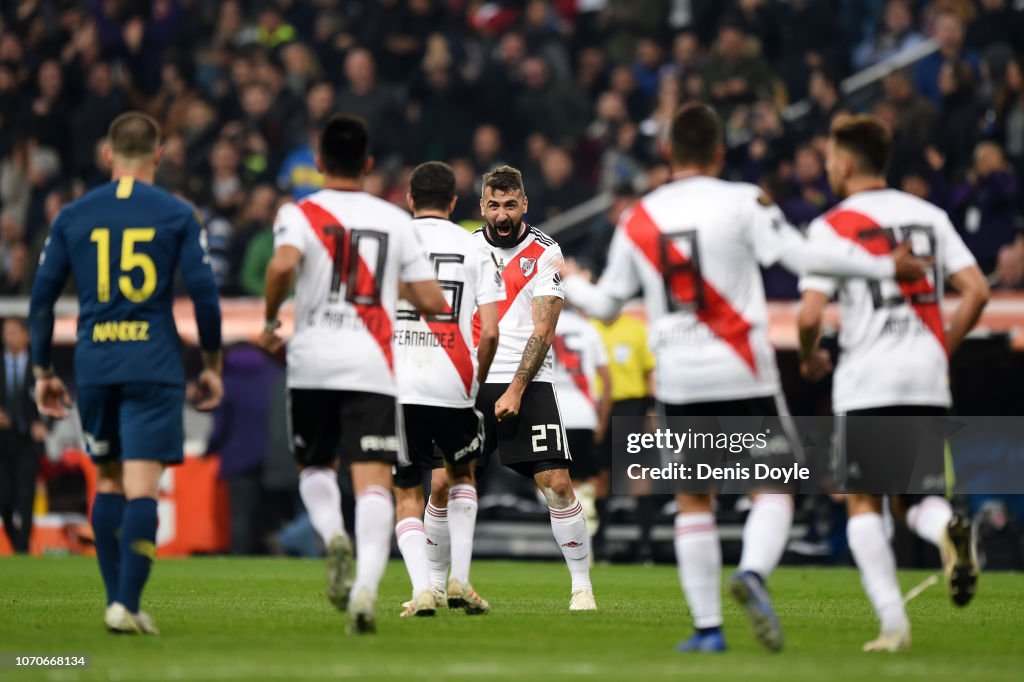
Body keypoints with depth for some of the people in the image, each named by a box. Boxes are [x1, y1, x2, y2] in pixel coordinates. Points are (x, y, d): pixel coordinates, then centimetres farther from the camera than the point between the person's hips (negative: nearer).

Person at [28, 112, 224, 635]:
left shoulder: (72, 217, 8)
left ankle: (116, 599, 14)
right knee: (142, 488, -7)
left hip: (93, 368, 3)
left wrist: (42, 371, 16)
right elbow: (203, 293, -2)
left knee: (108, 481, 16)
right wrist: (211, 364, 8)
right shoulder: (177, 215, 1)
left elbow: (42, 297, 8)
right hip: (154, 366, -3)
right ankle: (127, 604, -16)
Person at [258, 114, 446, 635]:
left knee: (314, 467, 21)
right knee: (373, 483, -7)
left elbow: (283, 264, -20)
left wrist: (270, 320, -3)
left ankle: (334, 537, -9)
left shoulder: (300, 214, 2)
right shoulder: (395, 220, 10)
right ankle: (367, 583, -29)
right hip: (372, 366, 0)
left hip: (311, 363, 0)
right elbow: (433, 302, 7)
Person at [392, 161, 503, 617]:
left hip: (397, 387, 0)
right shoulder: (474, 250, 6)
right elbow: (489, 332, -1)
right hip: (452, 386, 0)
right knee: (461, 476, 24)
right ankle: (458, 579, 11)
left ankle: (423, 587, -9)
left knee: (407, 496, 9)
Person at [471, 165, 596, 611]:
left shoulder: (544, 253, -2)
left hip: (528, 385, -3)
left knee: (556, 483, -12)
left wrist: (516, 391, -15)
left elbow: (543, 331, -7)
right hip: (472, 386, 3)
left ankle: (582, 586, -1)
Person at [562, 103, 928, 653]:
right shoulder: (742, 201, -5)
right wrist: (884, 266, -5)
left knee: (693, 500, 13)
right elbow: (802, 256, -13)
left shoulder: (637, 221, 5)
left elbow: (607, 303, 12)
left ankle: (706, 626, 9)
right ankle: (752, 573, -24)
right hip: (743, 375, -3)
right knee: (773, 490, 4)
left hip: (679, 378, 3)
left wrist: (566, 284, 34)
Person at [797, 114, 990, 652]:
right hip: (927, 380, 4)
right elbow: (976, 291, 4)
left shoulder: (832, 226, -2)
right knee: (914, 497, 14)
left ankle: (892, 622, -7)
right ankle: (947, 527, -22)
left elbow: (810, 313, -11)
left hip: (865, 384, -4)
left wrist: (809, 358, 10)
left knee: (863, 503, 5)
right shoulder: (930, 216, 11)